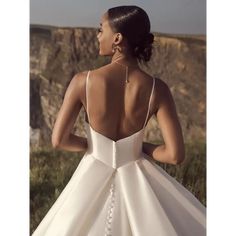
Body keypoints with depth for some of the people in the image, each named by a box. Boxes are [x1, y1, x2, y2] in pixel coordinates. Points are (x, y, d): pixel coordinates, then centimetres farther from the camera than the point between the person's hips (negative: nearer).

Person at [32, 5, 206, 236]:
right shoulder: (156, 88, -16)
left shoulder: (83, 81, -17)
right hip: (136, 178, 0)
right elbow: (175, 155, -18)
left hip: (93, 178, 1)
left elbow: (58, 140, -12)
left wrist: (91, 144, 6)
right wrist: (142, 147, 1)